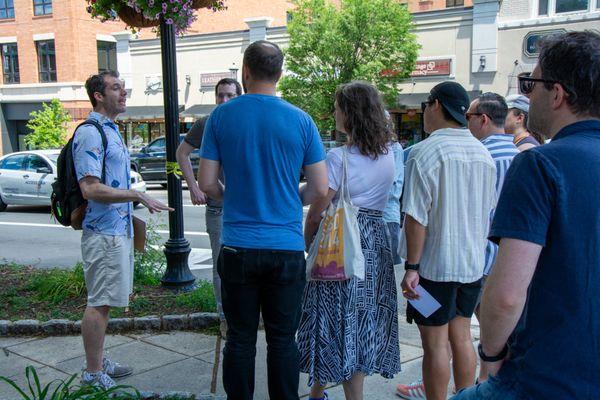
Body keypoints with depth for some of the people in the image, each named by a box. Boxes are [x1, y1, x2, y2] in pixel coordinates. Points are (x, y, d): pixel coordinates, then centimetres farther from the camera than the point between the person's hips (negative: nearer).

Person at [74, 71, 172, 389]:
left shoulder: (111, 130, 17)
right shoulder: (90, 132, -15)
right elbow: (91, 189, -23)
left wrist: (129, 215, 21)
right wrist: (138, 196, -21)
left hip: (119, 230, 10)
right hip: (103, 234, -10)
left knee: (103, 302, 16)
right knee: (99, 303, -3)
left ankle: (99, 363, 26)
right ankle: (93, 375, 7)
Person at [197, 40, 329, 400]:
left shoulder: (221, 116, -2)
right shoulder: (300, 120, -2)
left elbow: (207, 183, -2)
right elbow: (320, 188, -1)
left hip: (238, 248, 0)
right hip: (288, 248, 0)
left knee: (240, 339, 11)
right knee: (283, 340, 10)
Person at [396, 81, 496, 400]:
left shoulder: (425, 152, -15)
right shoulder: (483, 153, 7)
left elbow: (417, 217, -19)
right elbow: (489, 214, 15)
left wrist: (411, 266, -15)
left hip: (435, 265, -7)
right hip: (473, 264, 7)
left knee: (435, 343, 3)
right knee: (461, 337, 17)